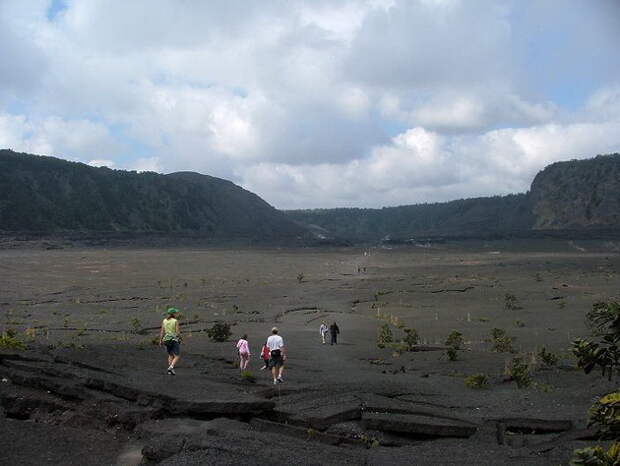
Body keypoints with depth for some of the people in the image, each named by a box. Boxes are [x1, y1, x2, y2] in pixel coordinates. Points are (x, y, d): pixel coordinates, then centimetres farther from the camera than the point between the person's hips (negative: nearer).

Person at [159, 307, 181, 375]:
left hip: (167, 340, 6)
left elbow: (162, 331, 0)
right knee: (177, 356, -1)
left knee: (170, 355, 20)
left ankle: (170, 370, 13)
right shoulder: (176, 321, -12)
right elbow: (177, 332, -15)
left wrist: (160, 340, 4)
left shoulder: (164, 321, 2)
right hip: (175, 340, -6)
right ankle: (171, 367, -22)